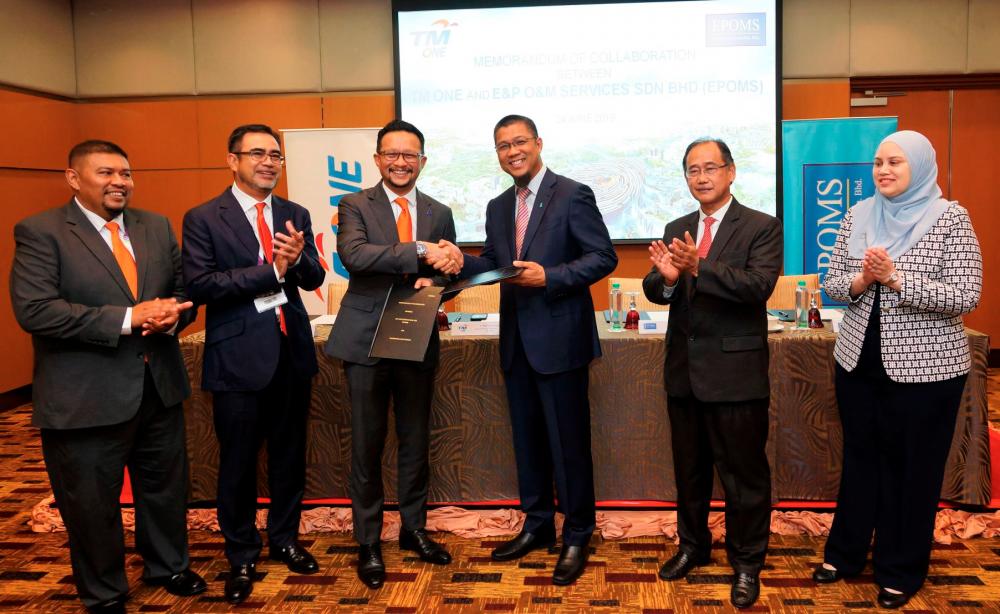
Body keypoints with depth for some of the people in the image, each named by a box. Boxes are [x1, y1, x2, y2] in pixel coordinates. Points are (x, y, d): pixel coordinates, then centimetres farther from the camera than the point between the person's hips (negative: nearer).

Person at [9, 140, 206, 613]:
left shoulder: (156, 227, 8)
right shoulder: (41, 232, -9)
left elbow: (184, 288, 11)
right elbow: (34, 309, -20)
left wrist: (171, 316, -13)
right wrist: (127, 319, -24)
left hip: (159, 385, 5)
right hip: (86, 397, -5)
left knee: (166, 488, 20)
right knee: (93, 505, 11)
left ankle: (167, 566, 44)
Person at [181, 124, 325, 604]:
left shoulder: (295, 215, 8)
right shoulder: (203, 219, -5)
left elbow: (313, 279, 3)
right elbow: (199, 285, -16)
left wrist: (298, 259, -20)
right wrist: (272, 271, -20)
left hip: (292, 350, 4)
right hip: (238, 355, -4)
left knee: (290, 455, 16)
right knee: (238, 463, 8)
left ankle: (284, 539, 36)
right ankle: (242, 556, 27)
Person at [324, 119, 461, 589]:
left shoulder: (439, 213, 9)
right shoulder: (355, 206, -2)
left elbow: (449, 273, 12)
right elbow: (353, 254, -21)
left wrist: (434, 283, -12)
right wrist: (421, 252, -29)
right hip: (366, 340, -3)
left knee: (416, 442, 14)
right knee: (367, 446, 6)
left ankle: (413, 528, 32)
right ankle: (368, 542, 21)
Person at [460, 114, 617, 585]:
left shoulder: (572, 196, -8)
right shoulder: (498, 208, 13)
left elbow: (603, 257, -11)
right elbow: (493, 265, 14)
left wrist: (550, 276, -22)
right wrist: (461, 262, -6)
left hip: (559, 338, -7)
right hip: (516, 340, 7)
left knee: (568, 441, 2)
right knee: (527, 438, 16)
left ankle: (577, 536, 17)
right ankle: (537, 525, 31)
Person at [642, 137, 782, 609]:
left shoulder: (762, 228, -6)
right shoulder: (676, 229, 10)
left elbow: (759, 285, -21)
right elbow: (654, 292, 3)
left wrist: (698, 268, -31)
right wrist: (666, 277, -20)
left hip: (735, 371, -5)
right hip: (684, 370, 5)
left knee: (743, 472, 5)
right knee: (689, 468, 18)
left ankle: (747, 564, 23)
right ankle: (693, 545, 37)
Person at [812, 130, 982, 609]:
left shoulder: (950, 219, -9)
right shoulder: (858, 216, 4)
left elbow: (965, 298, -15)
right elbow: (832, 282, 5)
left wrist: (895, 277, -23)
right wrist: (861, 281, -16)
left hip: (924, 368, -4)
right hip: (858, 360, 4)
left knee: (912, 468, 8)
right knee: (859, 458, 16)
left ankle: (901, 572, 25)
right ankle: (845, 553, 32)